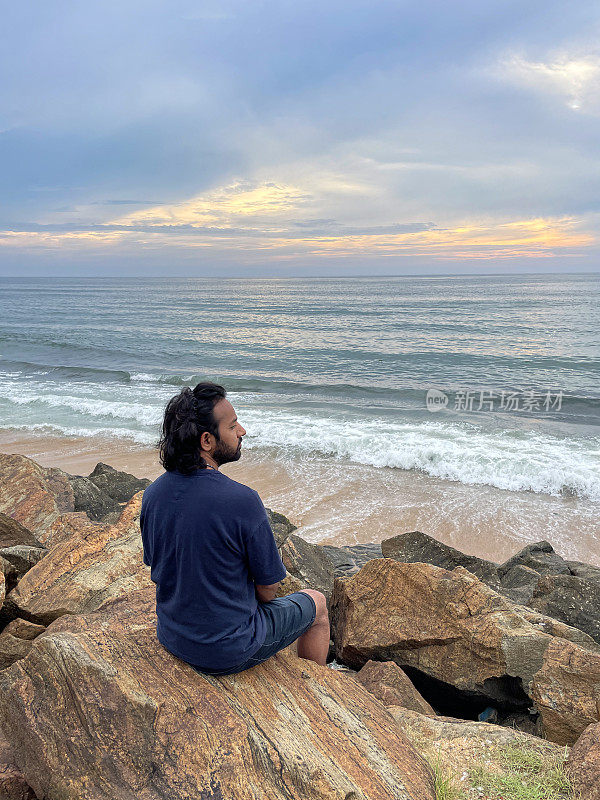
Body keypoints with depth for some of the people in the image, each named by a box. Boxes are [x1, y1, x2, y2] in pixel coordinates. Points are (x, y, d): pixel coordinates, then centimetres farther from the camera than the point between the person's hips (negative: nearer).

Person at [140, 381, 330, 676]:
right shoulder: (242, 501, -30)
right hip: (230, 651, -6)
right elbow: (269, 587, -17)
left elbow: (156, 568, 4)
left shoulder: (153, 493, -10)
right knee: (316, 603, 19)